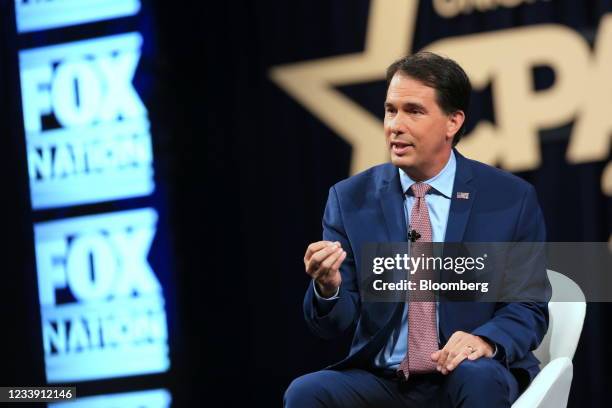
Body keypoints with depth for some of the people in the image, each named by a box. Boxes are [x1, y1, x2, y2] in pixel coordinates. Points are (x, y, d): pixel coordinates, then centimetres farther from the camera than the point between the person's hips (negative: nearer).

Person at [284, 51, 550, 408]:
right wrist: (328, 287, -23)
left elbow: (529, 307, 3)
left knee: (479, 378, -35)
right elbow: (335, 324, 2)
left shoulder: (511, 199, 0)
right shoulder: (350, 199, 4)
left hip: (466, 376, -1)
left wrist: (487, 340, -19)